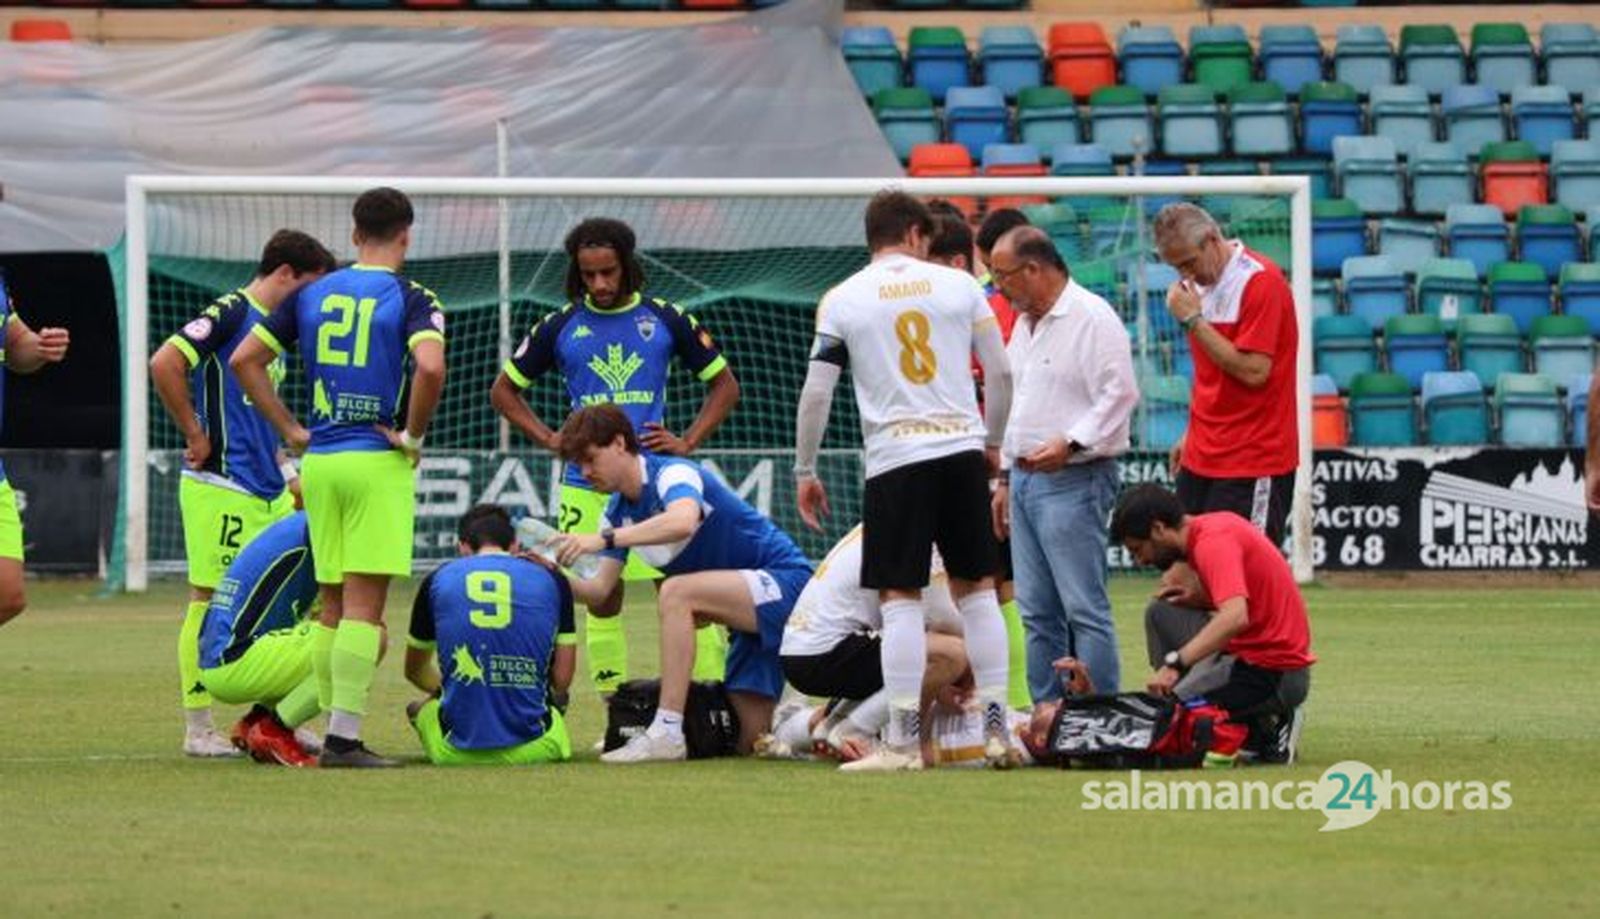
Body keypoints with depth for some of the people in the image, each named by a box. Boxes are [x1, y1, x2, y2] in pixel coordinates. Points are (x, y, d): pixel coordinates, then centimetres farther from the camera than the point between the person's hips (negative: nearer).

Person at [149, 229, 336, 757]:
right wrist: (195, 436, -16)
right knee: (211, 598, -4)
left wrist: (288, 475, 18)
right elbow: (165, 363, -22)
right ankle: (198, 729, 0)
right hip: (221, 489, -9)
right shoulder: (230, 313, -10)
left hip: (268, 491, 9)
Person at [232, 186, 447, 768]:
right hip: (378, 461, -5)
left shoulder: (313, 295, 10)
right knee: (364, 604, -7)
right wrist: (413, 436, -10)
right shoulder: (411, 299, -6)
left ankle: (333, 733, 15)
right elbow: (430, 367, -24)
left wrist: (290, 431, 12)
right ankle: (345, 736, -13)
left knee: (332, 605, 13)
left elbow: (245, 359, 9)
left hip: (319, 460, 5)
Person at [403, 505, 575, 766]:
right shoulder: (551, 580, 5)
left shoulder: (437, 580, 6)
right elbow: (563, 679, 5)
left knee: (420, 707, 32)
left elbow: (414, 671, 21)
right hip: (530, 747, 1)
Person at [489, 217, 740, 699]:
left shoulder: (666, 319, 4)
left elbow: (724, 386, 13)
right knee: (602, 602, 4)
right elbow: (504, 390, 17)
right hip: (586, 490, 1)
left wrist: (688, 442, 1)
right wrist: (549, 439, 4)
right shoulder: (561, 327, 6)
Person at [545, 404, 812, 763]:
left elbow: (683, 521, -41)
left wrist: (603, 539, -44)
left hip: (786, 582, -9)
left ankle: (667, 731, -33)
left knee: (676, 593, -33)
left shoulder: (673, 474, -18)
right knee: (752, 742, 3)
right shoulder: (619, 511, 8)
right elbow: (602, 589, 3)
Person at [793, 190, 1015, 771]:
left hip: (895, 461, -2)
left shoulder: (842, 300, 2)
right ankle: (997, 728, 11)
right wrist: (992, 442, 24)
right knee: (977, 589, 11)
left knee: (900, 598, -2)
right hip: (962, 450, 2)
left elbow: (816, 392, 0)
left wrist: (805, 471, 10)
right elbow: (1000, 373, 9)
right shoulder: (959, 286, 7)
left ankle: (903, 740, -6)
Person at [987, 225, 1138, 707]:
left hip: (1073, 481, -9)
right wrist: (1006, 477, 24)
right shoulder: (1025, 325, 19)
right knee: (1038, 610, 9)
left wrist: (1071, 443, -24)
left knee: (1084, 608, -10)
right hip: (1026, 479, 9)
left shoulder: (1092, 318, -10)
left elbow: (1119, 395, -17)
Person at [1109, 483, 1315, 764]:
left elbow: (1235, 617, -36)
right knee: (1161, 614, 13)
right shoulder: (1217, 523, 9)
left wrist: (1175, 663, -40)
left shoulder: (1213, 541, -20)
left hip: (1274, 674, -10)